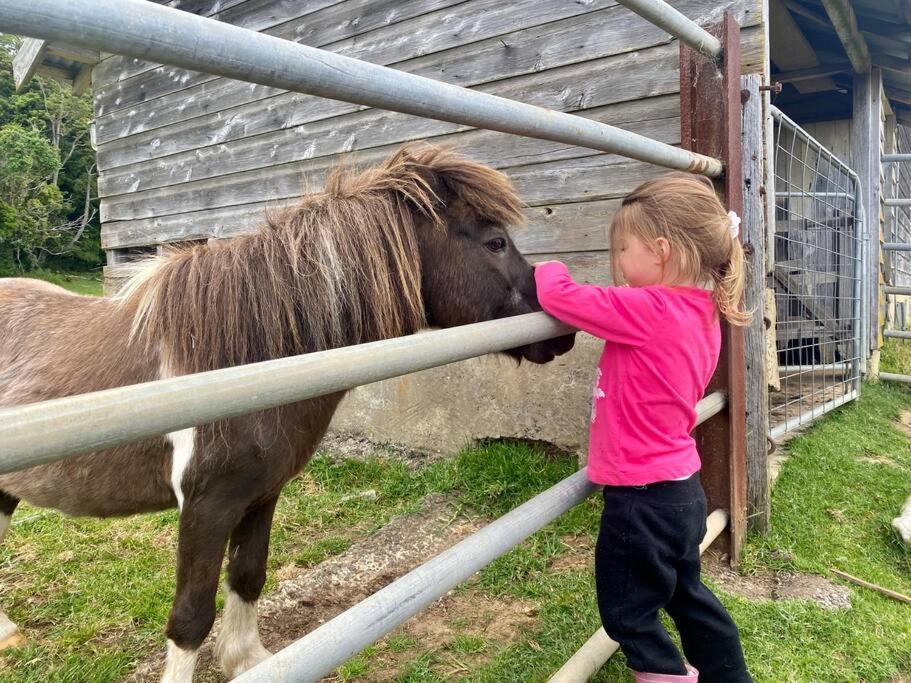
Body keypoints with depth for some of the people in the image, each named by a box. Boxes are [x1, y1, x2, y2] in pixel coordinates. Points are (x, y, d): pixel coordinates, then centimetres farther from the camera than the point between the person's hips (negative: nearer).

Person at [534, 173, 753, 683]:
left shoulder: (649, 311, -25)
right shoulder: (702, 313, 2)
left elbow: (560, 297, -22)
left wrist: (549, 269, -3)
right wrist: (624, 304, 5)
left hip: (643, 496, -9)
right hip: (682, 487, 9)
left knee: (628, 613, 12)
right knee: (686, 594, 27)